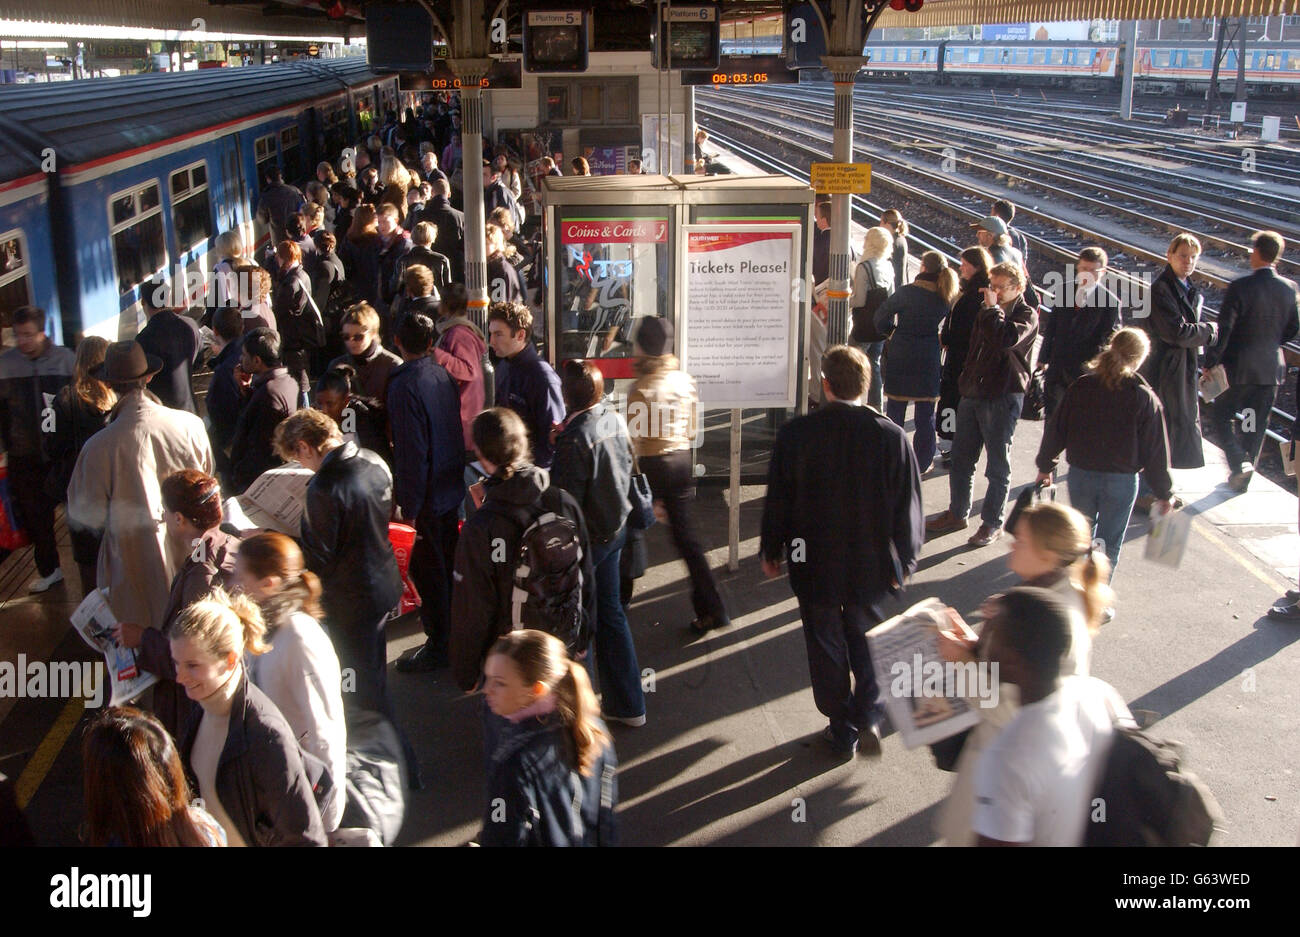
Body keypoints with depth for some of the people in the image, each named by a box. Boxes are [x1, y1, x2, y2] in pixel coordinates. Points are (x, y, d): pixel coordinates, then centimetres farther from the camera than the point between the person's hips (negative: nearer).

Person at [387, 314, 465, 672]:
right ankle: (452, 629, 37)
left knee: (428, 569, 2)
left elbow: (411, 452, -23)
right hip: (452, 486, 8)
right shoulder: (443, 375, 3)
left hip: (429, 494, -8)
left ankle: (438, 646, 10)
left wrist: (409, 504, -18)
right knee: (447, 561, 21)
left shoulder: (404, 386, -21)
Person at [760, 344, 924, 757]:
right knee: (867, 641, 22)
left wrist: (771, 552, 10)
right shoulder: (891, 437, -12)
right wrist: (904, 559, 10)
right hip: (871, 565, 1)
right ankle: (868, 715, 10)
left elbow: (777, 501, -5)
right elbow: (908, 507, -5)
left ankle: (842, 730, 23)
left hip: (815, 566, -1)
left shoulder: (795, 433, -14)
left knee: (826, 646, 14)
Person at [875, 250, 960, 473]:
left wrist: (893, 332, 10)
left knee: (896, 410, 10)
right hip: (929, 360, 2)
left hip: (901, 357, -2)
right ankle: (922, 463, 17)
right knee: (925, 415, 11)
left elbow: (881, 317, -6)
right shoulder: (947, 298, -4)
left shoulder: (906, 293, -13)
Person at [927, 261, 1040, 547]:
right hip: (974, 392, 7)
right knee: (961, 458, 13)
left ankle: (992, 523, 12)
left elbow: (1006, 338, -30)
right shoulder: (987, 311, 13)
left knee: (998, 464, 2)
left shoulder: (1026, 315, -9)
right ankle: (957, 514, 26)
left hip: (1003, 397, -7)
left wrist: (992, 308, -18)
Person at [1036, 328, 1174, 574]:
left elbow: (1056, 430, 3)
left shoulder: (1080, 387, -3)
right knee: (1109, 545, 9)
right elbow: (1156, 451, -7)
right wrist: (1165, 493, 4)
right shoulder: (1145, 398, -10)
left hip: (1081, 476, 3)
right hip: (1121, 480, -3)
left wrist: (1045, 465, 18)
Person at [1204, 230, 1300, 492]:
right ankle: (1244, 476, 25)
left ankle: (1239, 461, -7)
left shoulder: (1239, 287, -18)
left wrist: (1209, 364, -9)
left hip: (1238, 368, -4)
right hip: (1271, 369, 5)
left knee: (1221, 417, 12)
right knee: (1256, 426, 15)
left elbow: (1223, 330, -17)